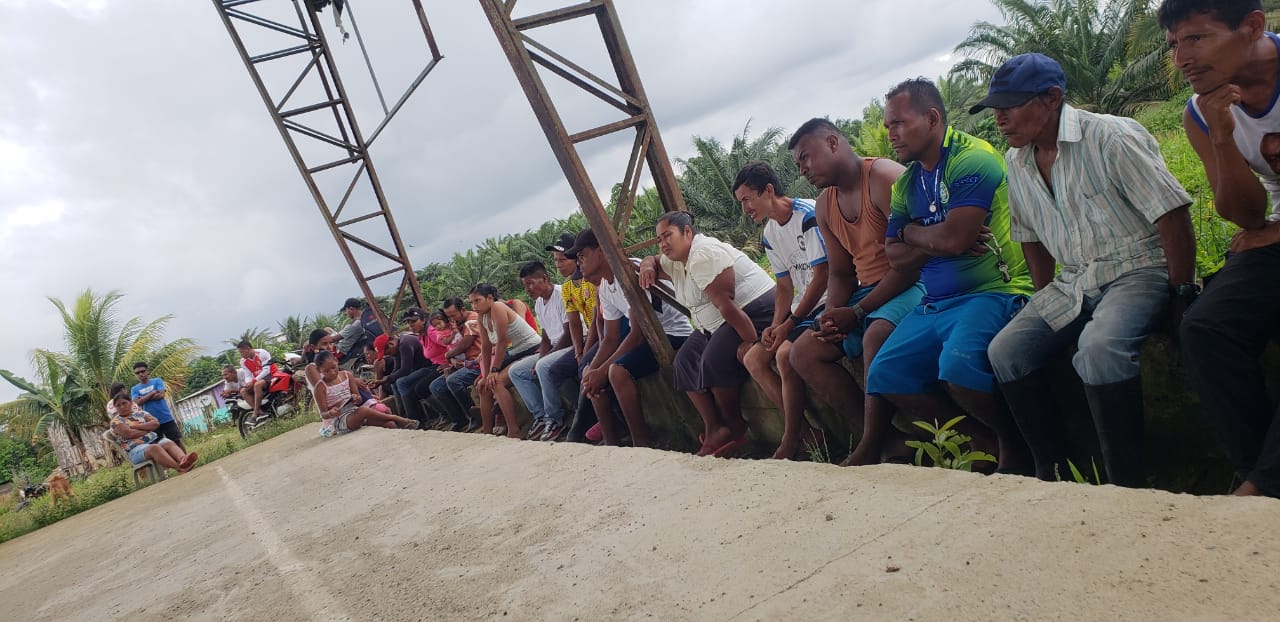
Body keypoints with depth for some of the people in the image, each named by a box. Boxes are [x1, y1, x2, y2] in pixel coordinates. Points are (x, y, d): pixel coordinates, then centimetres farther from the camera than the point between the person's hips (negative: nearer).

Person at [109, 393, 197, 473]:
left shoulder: (141, 413, 21)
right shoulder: (116, 421, 8)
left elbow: (156, 423, 4)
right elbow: (129, 434, -10)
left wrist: (136, 426, -3)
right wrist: (148, 429, 2)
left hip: (155, 440, 5)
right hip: (136, 449, -4)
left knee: (169, 443, -30)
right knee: (154, 448, -38)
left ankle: (183, 460, -65)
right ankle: (179, 467, -64)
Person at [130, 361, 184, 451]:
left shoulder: (157, 381, 5)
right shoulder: (134, 389, 8)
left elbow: (161, 395, -11)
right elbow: (138, 402, -9)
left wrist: (144, 398, -7)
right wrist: (153, 393, -10)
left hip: (166, 418, -2)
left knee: (177, 441, 0)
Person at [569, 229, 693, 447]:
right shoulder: (604, 288, 6)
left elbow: (638, 332, -24)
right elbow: (610, 339, 9)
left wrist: (602, 371, -21)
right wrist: (593, 371, -10)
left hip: (675, 335, -10)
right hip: (648, 335, 10)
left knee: (618, 371, -30)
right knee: (591, 376, 6)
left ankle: (642, 443, -19)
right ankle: (610, 441, 10)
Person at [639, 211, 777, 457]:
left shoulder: (703, 255, -22)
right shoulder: (675, 261, 10)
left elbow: (726, 304, -27)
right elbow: (654, 263, 30)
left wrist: (750, 340, -30)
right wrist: (647, 265, 5)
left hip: (755, 313, -11)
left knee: (714, 362, -27)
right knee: (685, 361, 0)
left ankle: (736, 430, -8)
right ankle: (714, 430, -5)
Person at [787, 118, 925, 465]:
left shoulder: (884, 177, -14)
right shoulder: (824, 206, 12)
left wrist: (857, 312, -21)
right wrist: (833, 315, -6)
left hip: (910, 284, -9)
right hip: (867, 292, 9)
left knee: (876, 335, -38)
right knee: (804, 352, -3)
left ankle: (871, 448, -24)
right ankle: (885, 437, -10)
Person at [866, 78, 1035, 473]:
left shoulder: (972, 158, -11)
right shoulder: (906, 182, 14)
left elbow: (953, 238, -21)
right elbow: (895, 257, 7)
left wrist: (911, 232, -2)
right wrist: (937, 241, -10)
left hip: (993, 293, -8)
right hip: (935, 304, 9)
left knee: (958, 365, -33)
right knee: (883, 376, -1)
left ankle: (1012, 440, -2)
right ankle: (980, 436, 12)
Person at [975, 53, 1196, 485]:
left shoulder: (1111, 138, -14)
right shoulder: (1017, 163, 7)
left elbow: (1172, 215, -15)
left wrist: (1181, 295, -15)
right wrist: (1047, 304, 10)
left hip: (1138, 271, -7)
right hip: (1074, 284, 7)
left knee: (1099, 348, -35)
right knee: (1005, 352, -10)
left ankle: (1128, 482, -21)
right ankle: (1053, 471, 1)